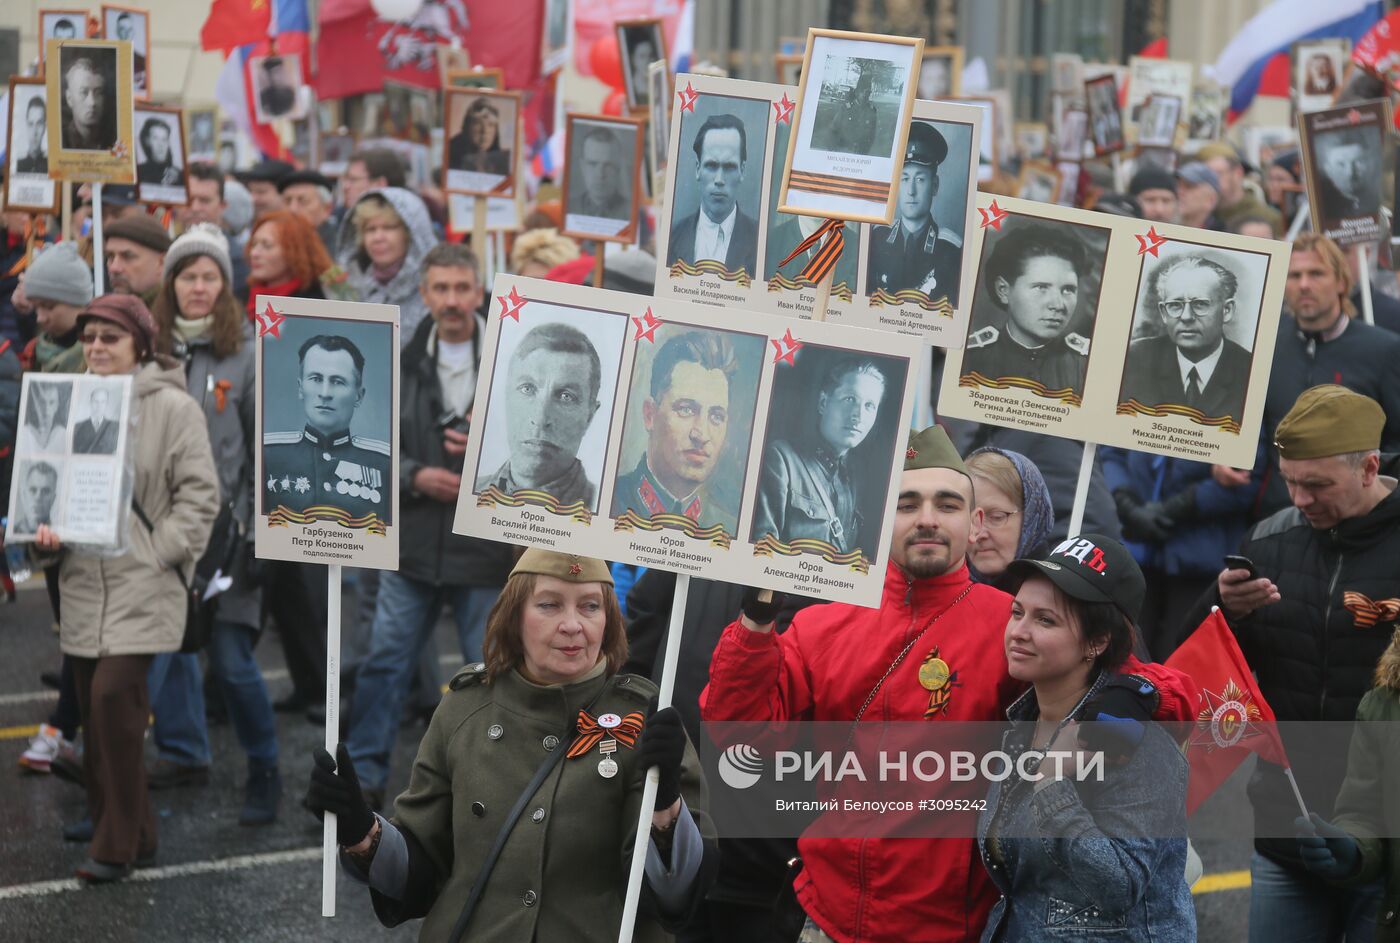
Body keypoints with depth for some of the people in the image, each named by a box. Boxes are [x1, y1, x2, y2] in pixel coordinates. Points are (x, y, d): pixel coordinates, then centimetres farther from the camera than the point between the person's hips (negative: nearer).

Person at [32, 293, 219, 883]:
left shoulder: (172, 407, -5)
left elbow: (199, 493, -6)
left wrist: (160, 553, -13)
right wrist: (47, 534, -3)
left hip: (141, 585, -6)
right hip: (83, 585, 6)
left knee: (113, 695, -17)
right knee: (96, 709, 8)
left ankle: (118, 844, -6)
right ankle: (132, 839, 22)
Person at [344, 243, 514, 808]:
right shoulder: (404, 362, 4)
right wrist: (414, 476, -9)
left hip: (487, 545, -3)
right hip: (413, 542, 3)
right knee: (384, 661, 7)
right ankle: (364, 776, 18)